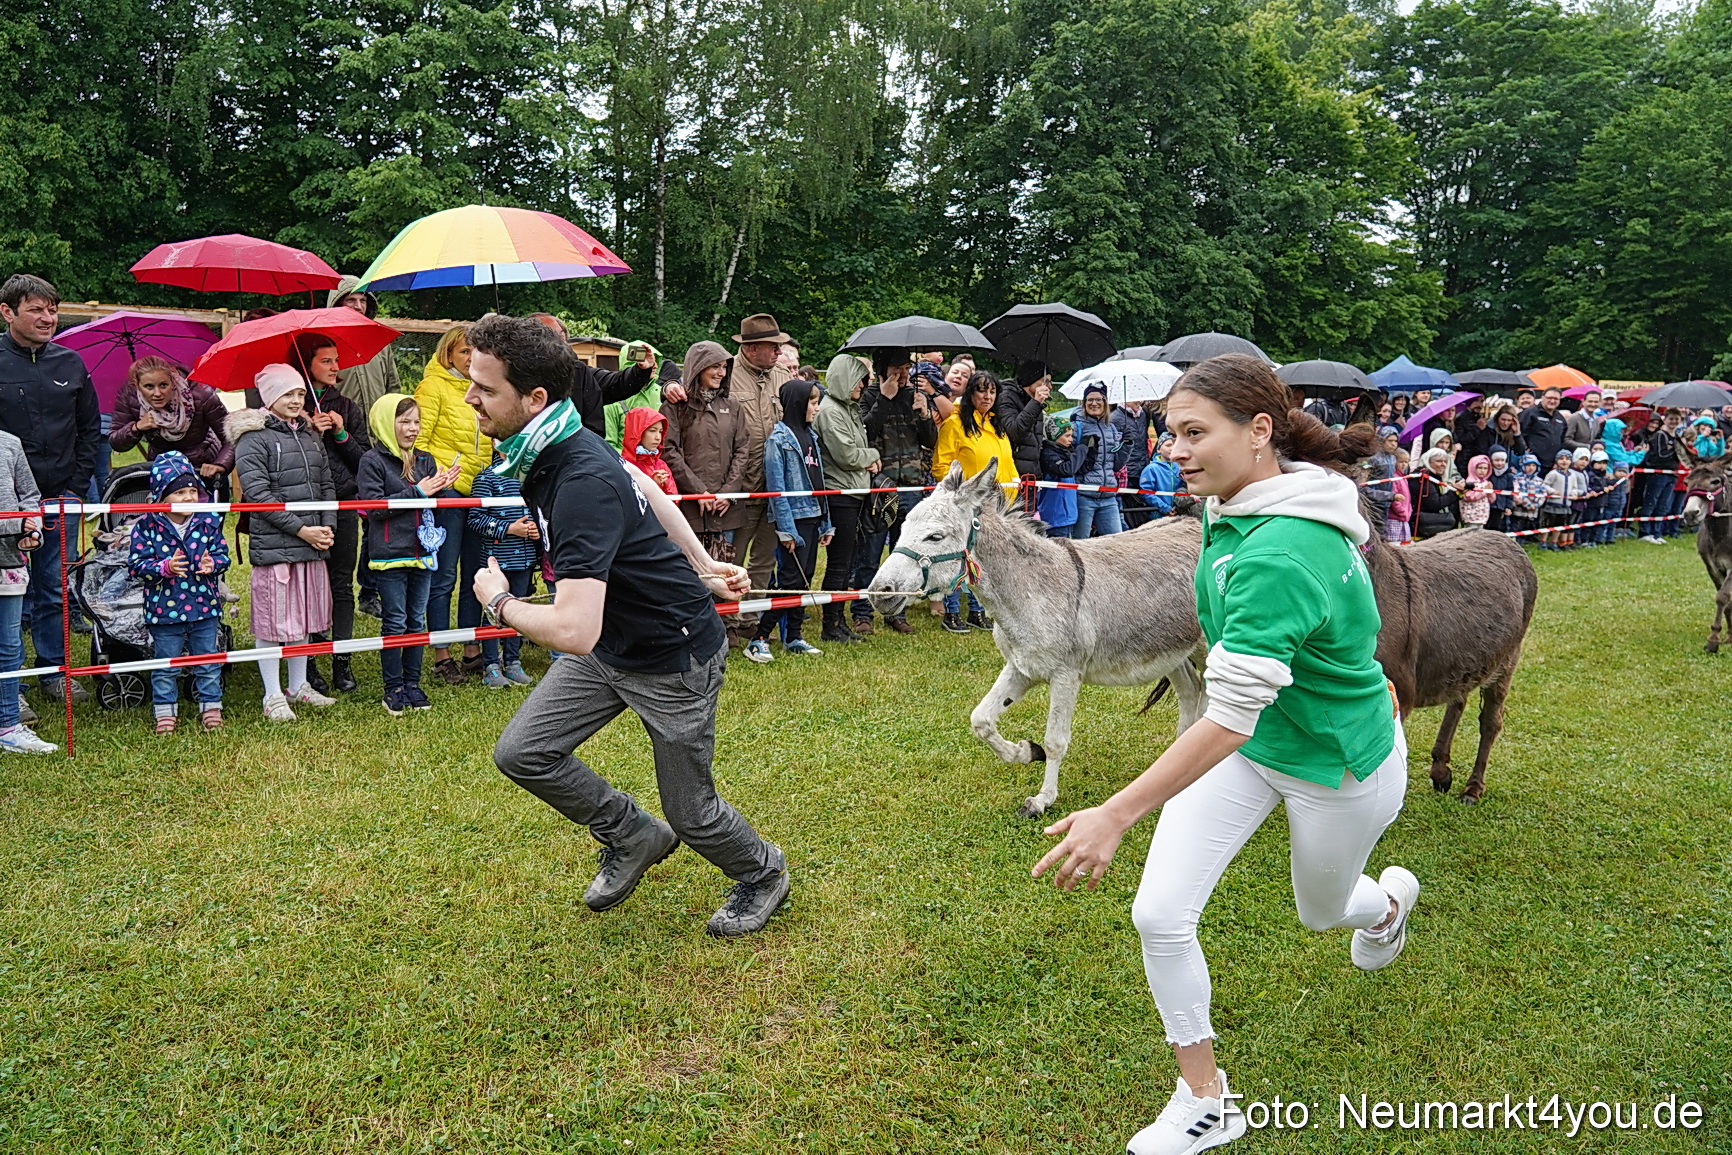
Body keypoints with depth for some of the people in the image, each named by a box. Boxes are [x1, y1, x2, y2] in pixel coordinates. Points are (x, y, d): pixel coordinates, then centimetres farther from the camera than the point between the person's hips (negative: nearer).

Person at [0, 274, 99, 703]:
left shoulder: (70, 363, 9)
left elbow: (90, 428, 14)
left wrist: (76, 487, 6)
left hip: (59, 498, 3)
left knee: (55, 591, 10)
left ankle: (54, 672, 22)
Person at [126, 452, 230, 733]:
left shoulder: (208, 522, 1)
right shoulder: (146, 527, -7)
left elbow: (222, 553, 5)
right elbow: (135, 564, -8)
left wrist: (212, 564, -16)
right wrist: (164, 567, -23)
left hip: (204, 606, 2)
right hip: (164, 608, -2)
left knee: (208, 661, 11)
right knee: (165, 665, 9)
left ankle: (211, 707, 24)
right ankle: (165, 712, 21)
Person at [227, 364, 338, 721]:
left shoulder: (310, 434, 15)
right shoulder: (253, 437, -6)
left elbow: (327, 485, 17)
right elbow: (257, 492, -13)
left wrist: (327, 526, 1)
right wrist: (301, 529, -16)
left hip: (312, 543, 6)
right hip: (273, 544, -6)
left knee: (304, 615, 13)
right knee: (273, 617, 0)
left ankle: (298, 686, 26)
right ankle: (273, 696, 9)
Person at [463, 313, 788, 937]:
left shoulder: (581, 484, -35)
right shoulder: (556, 447, -6)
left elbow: (574, 631, -42)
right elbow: (648, 489, 12)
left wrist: (500, 602, -21)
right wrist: (701, 566, 18)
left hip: (674, 658, -9)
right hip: (611, 645, 9)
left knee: (690, 812, 8)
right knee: (522, 752, 2)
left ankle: (763, 873, 39)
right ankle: (633, 837, 24)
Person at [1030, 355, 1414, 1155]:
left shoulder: (1279, 556, -37)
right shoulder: (1236, 504, -10)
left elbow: (1231, 717, -39)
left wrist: (1116, 816, -40)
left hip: (1334, 764, -6)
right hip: (1243, 740, 7)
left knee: (1321, 911, 24)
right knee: (1159, 915, -5)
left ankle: (1389, 900, 63)